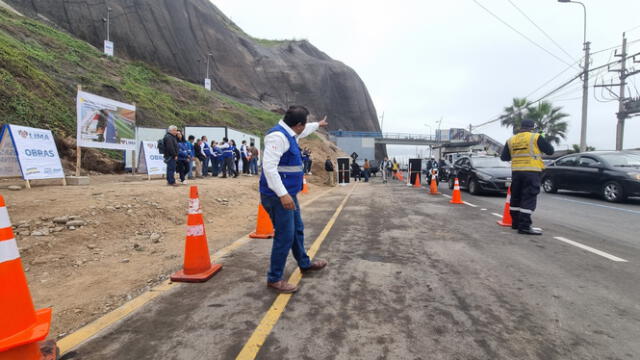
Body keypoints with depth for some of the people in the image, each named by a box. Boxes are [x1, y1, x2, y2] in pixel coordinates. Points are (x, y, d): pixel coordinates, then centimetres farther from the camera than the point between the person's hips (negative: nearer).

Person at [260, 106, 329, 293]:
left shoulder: (289, 134, 12)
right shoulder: (278, 136, -20)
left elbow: (304, 131, 36)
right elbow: (269, 167, -28)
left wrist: (318, 124, 51)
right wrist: (282, 194, -32)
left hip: (288, 193, 11)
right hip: (278, 196, -11)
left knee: (297, 230, 22)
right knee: (285, 236, -5)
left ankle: (305, 263, 42)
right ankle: (274, 278, 11)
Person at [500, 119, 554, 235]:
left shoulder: (511, 140, 8)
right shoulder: (536, 137, -3)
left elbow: (504, 157, 10)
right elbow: (550, 151, 3)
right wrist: (542, 142, 20)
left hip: (516, 171, 5)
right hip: (531, 171, -5)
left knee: (516, 197, 14)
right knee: (529, 198, -5)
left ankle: (515, 222, 21)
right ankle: (524, 226, -9)